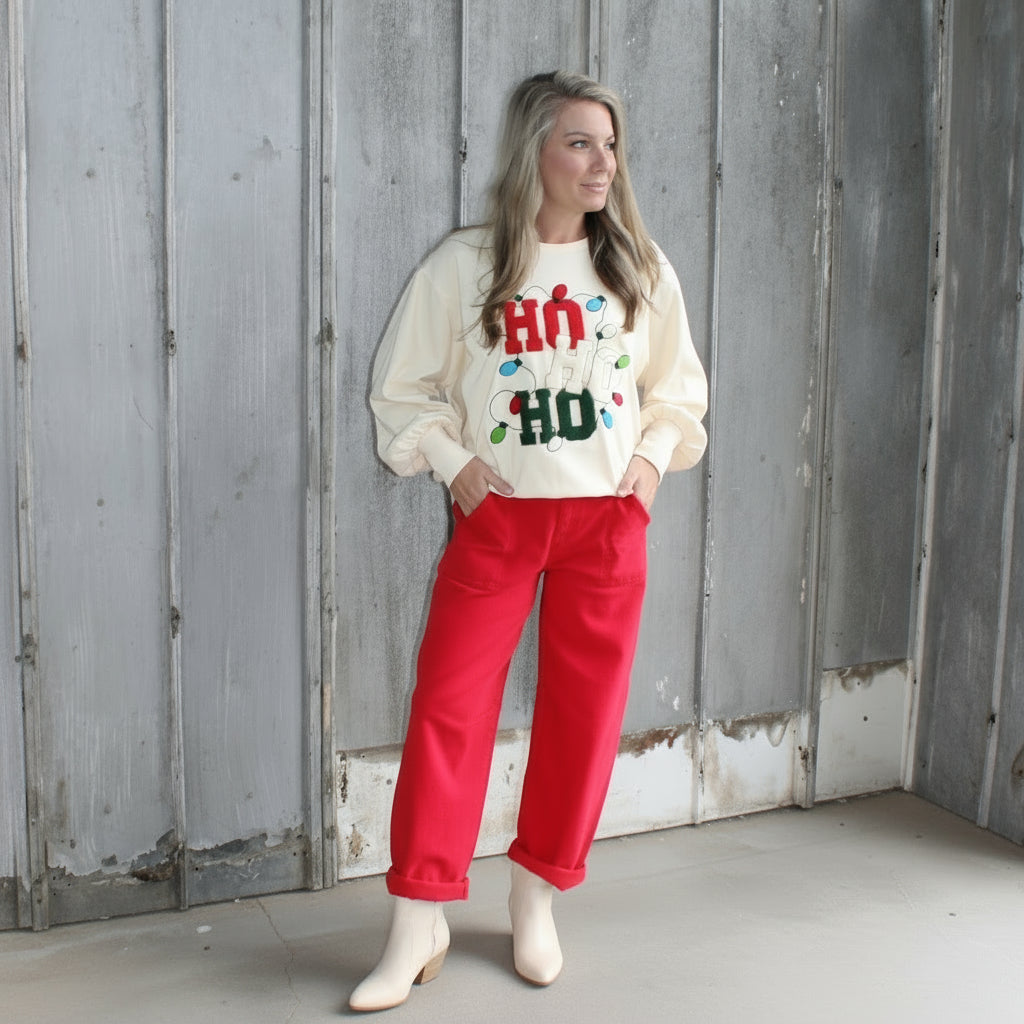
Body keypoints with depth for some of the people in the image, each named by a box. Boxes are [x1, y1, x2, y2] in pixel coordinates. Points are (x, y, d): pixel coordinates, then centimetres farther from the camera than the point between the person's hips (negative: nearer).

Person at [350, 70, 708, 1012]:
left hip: (608, 517, 2)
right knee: (448, 707, -4)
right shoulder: (465, 263, -2)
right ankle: (420, 924, 8)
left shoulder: (639, 266, 5)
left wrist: (653, 456, 0)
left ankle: (536, 899, 25)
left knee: (584, 713, 6)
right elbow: (403, 387, 4)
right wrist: (455, 461, -7)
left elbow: (679, 384, 15)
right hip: (496, 515, -2)